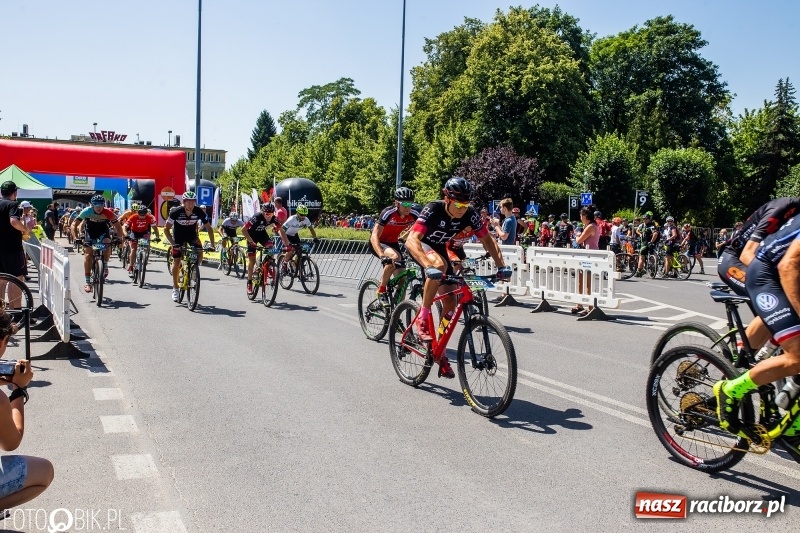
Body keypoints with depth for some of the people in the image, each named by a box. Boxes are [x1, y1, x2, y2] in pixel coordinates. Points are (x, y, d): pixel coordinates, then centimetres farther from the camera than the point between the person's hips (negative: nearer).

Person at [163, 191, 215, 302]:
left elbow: (209, 228, -14)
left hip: (192, 236, 2)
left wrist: (212, 244, -20)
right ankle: (175, 288, 11)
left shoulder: (199, 212, -24)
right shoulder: (176, 212, -28)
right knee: (176, 261, -3)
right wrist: (172, 243, -30)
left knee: (199, 254, -20)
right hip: (179, 236, -1)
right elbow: (166, 228, -20)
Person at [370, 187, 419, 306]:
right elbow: (374, 236, -37)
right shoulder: (388, 213, -31)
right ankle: (381, 291, -20)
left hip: (393, 243, 5)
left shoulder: (414, 214, -18)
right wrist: (382, 255, -52)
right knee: (394, 257, -35)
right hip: (378, 243, -5)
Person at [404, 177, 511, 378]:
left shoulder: (470, 215, -21)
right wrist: (428, 266, -58)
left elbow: (487, 240, -11)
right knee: (440, 265, -39)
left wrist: (501, 265, -26)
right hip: (420, 247, -5)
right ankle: (422, 318, -24)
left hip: (441, 250, 5)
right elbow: (411, 240, -43)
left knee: (450, 303, -4)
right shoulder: (432, 210, -33)